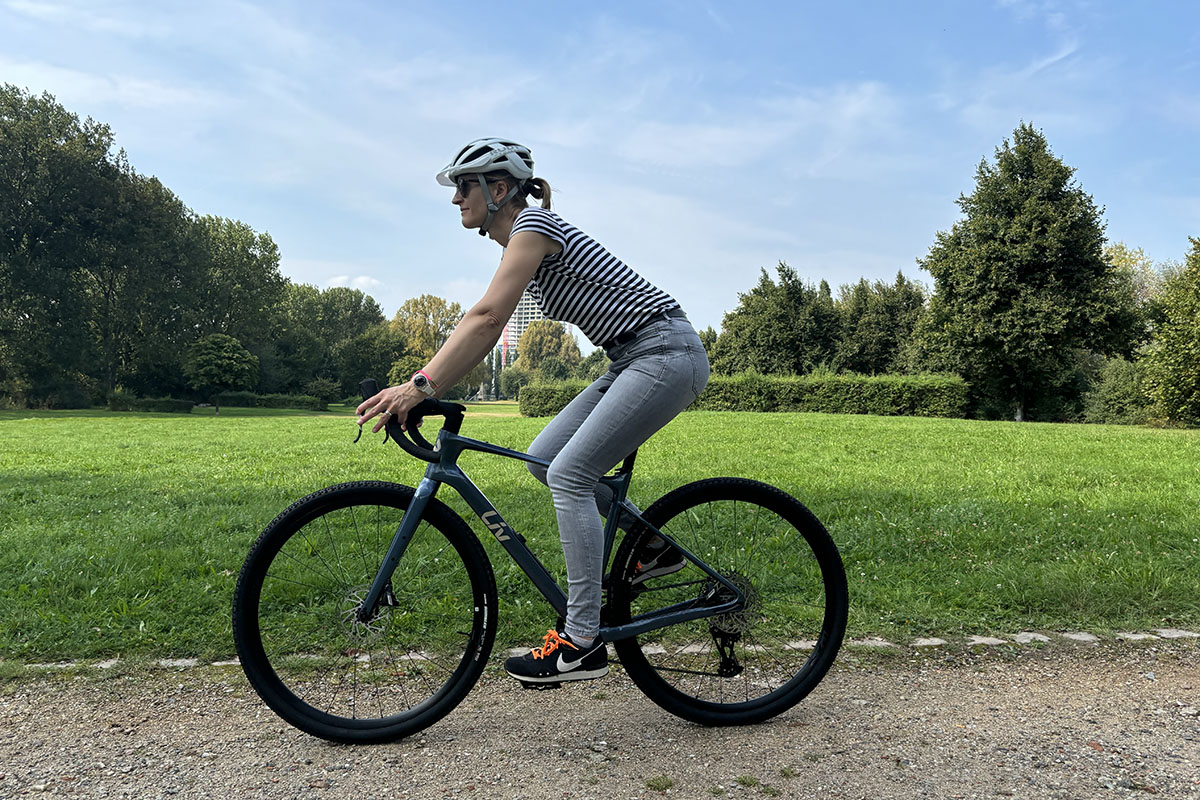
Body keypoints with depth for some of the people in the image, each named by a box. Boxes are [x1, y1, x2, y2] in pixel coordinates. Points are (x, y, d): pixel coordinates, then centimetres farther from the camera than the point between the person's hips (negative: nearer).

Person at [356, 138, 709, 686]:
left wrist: (421, 384, -29)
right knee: (543, 460, 5)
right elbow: (484, 332, 16)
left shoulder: (535, 224, -14)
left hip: (667, 353, -9)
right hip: (634, 359, 9)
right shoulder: (518, 245, 17)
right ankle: (650, 547, 16)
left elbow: (487, 316, -26)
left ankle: (582, 642, -9)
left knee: (568, 474, -14)